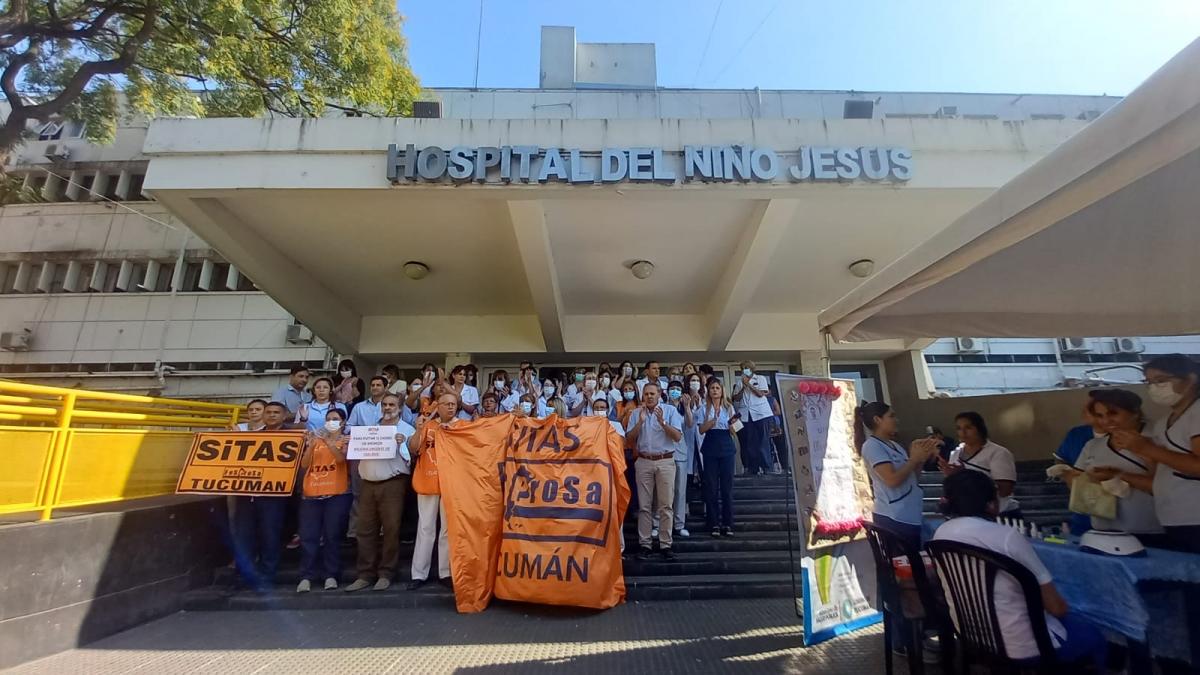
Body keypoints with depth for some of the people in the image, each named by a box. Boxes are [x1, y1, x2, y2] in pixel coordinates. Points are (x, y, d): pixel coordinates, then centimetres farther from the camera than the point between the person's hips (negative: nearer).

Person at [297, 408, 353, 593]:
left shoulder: (346, 440, 6)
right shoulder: (316, 440, 15)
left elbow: (341, 458, -14)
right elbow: (304, 465, 7)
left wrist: (327, 441, -24)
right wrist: (311, 445, -7)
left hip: (337, 494, -3)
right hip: (311, 494, 3)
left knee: (332, 536, -1)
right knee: (308, 537, 0)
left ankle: (331, 575, 7)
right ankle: (306, 577, 8)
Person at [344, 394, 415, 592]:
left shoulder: (407, 430, 3)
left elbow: (410, 457, -4)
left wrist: (401, 444, -19)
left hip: (393, 484, -4)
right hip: (368, 484, 5)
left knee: (390, 530, -2)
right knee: (365, 530, 6)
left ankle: (386, 574, 10)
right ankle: (366, 574, 15)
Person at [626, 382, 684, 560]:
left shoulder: (670, 411, 2)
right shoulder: (636, 413, 8)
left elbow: (677, 437, -5)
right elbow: (629, 438, 1)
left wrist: (662, 422, -17)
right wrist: (641, 421, -11)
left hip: (665, 461, -1)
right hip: (644, 462, 2)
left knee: (666, 505, 1)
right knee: (644, 505, 5)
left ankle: (665, 544, 11)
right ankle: (644, 544, 13)